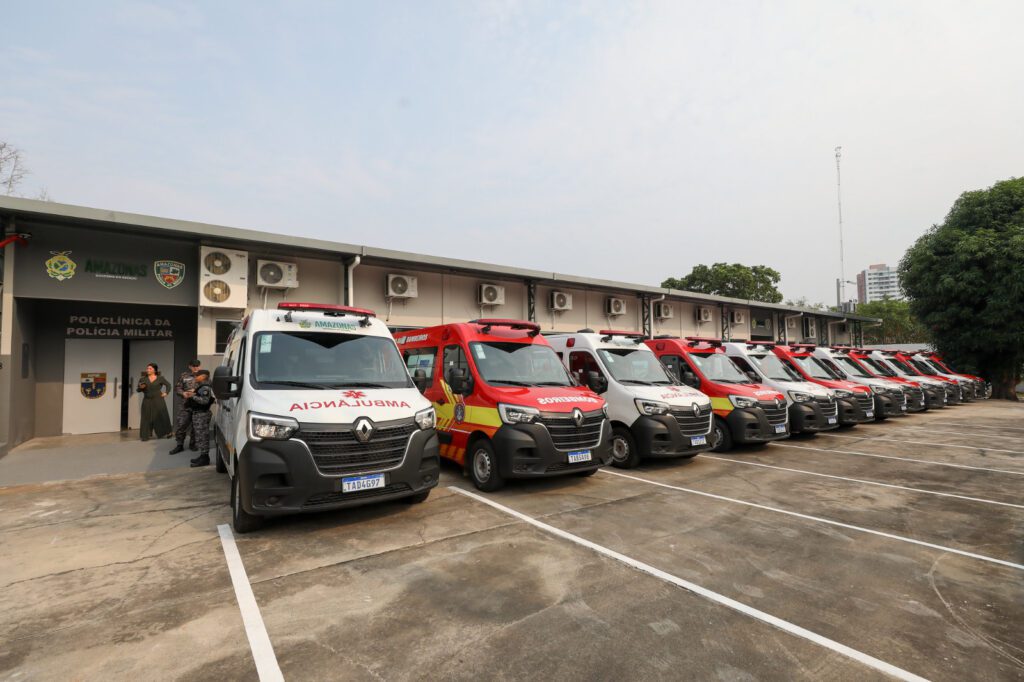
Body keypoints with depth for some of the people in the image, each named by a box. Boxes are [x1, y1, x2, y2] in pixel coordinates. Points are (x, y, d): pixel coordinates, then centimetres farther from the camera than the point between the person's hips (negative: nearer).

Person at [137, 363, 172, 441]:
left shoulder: (160, 378, 2)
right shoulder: (143, 379, 4)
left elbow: (168, 384, 14)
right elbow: (137, 390, 6)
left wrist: (166, 392, 2)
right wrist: (141, 387, -15)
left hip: (158, 400, -1)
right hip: (147, 401, 1)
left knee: (161, 416, 6)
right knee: (146, 418, -1)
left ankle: (166, 433, 21)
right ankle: (145, 436, 4)